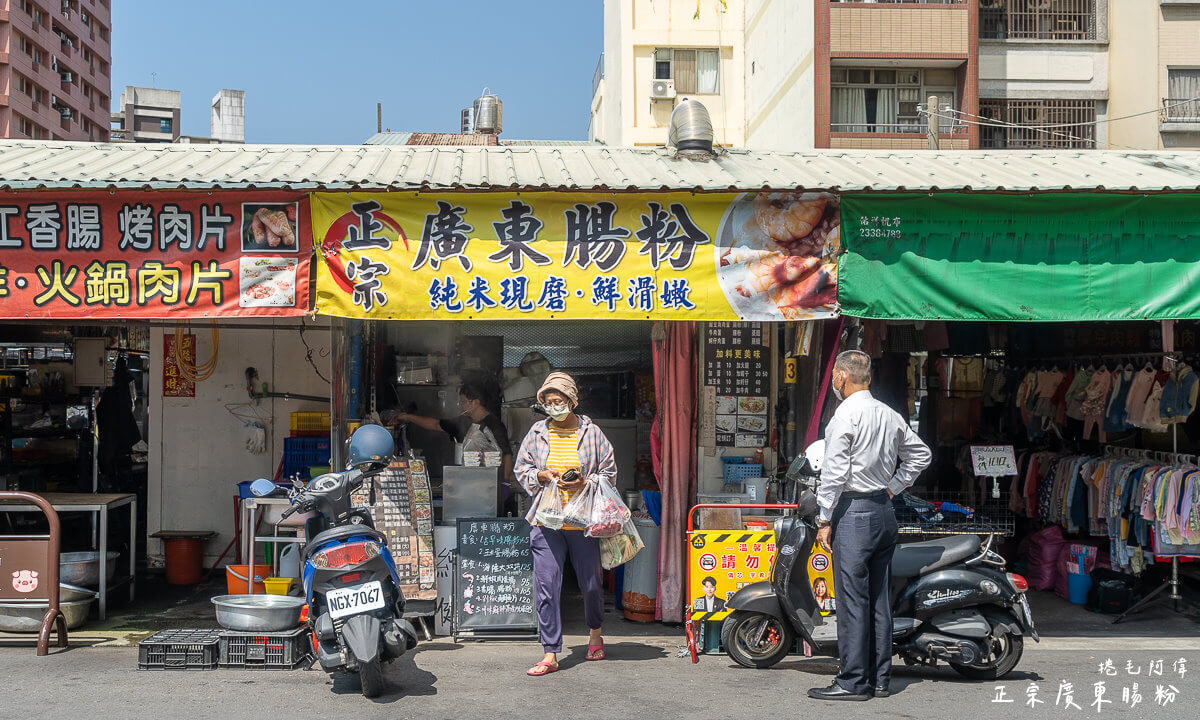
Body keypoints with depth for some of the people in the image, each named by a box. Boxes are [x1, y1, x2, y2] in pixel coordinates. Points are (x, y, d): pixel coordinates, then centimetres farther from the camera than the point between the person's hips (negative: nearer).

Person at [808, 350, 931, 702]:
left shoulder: (846, 414, -11)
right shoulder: (891, 415, 12)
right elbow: (920, 455, 22)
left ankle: (854, 682, -3)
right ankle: (880, 678, 15)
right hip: (885, 512, 8)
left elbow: (834, 471, -15)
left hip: (854, 512, -8)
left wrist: (825, 520, -11)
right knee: (879, 598, 11)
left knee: (852, 599, -5)